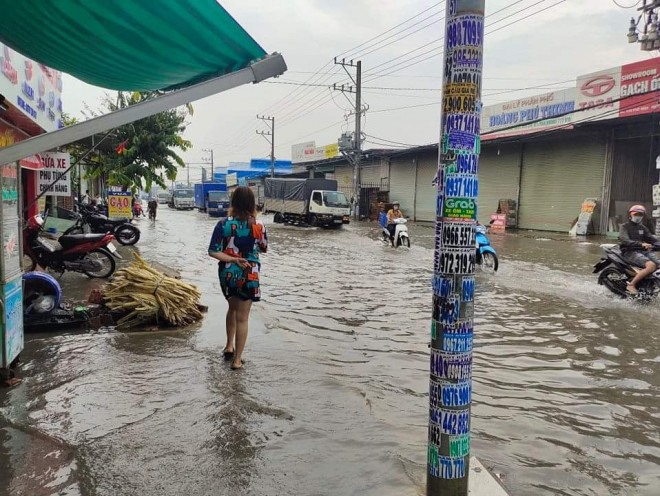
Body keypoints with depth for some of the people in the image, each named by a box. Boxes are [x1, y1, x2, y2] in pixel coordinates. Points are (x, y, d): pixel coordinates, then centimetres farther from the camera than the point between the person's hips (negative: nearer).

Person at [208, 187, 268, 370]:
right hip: (248, 276, -2)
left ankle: (229, 346, 34)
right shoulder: (258, 226, -11)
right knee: (242, 317, 8)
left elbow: (213, 252, -14)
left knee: (232, 308, 28)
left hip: (227, 274, 2)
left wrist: (233, 259, -11)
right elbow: (264, 249, 5)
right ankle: (237, 360, 15)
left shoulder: (223, 224, -11)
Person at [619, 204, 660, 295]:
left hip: (643, 251, 7)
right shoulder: (625, 227, -1)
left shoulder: (643, 227, 21)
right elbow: (625, 241, -18)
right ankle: (631, 285, -22)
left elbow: (651, 238, 11)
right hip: (630, 252, -7)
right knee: (651, 266, -29)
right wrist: (641, 244, -33)